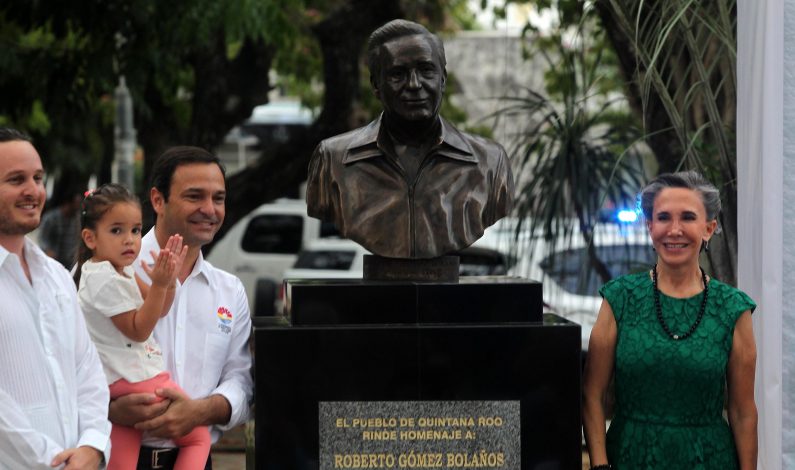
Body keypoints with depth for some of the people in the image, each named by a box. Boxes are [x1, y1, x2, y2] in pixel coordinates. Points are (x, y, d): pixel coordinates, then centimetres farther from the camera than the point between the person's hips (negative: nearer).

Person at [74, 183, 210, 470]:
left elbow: (157, 310, 16)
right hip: (135, 381, -9)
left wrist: (169, 279, -3)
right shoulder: (106, 280, -16)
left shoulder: (122, 272, 14)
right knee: (198, 436, 6)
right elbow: (138, 329, -14)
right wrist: (159, 284, -23)